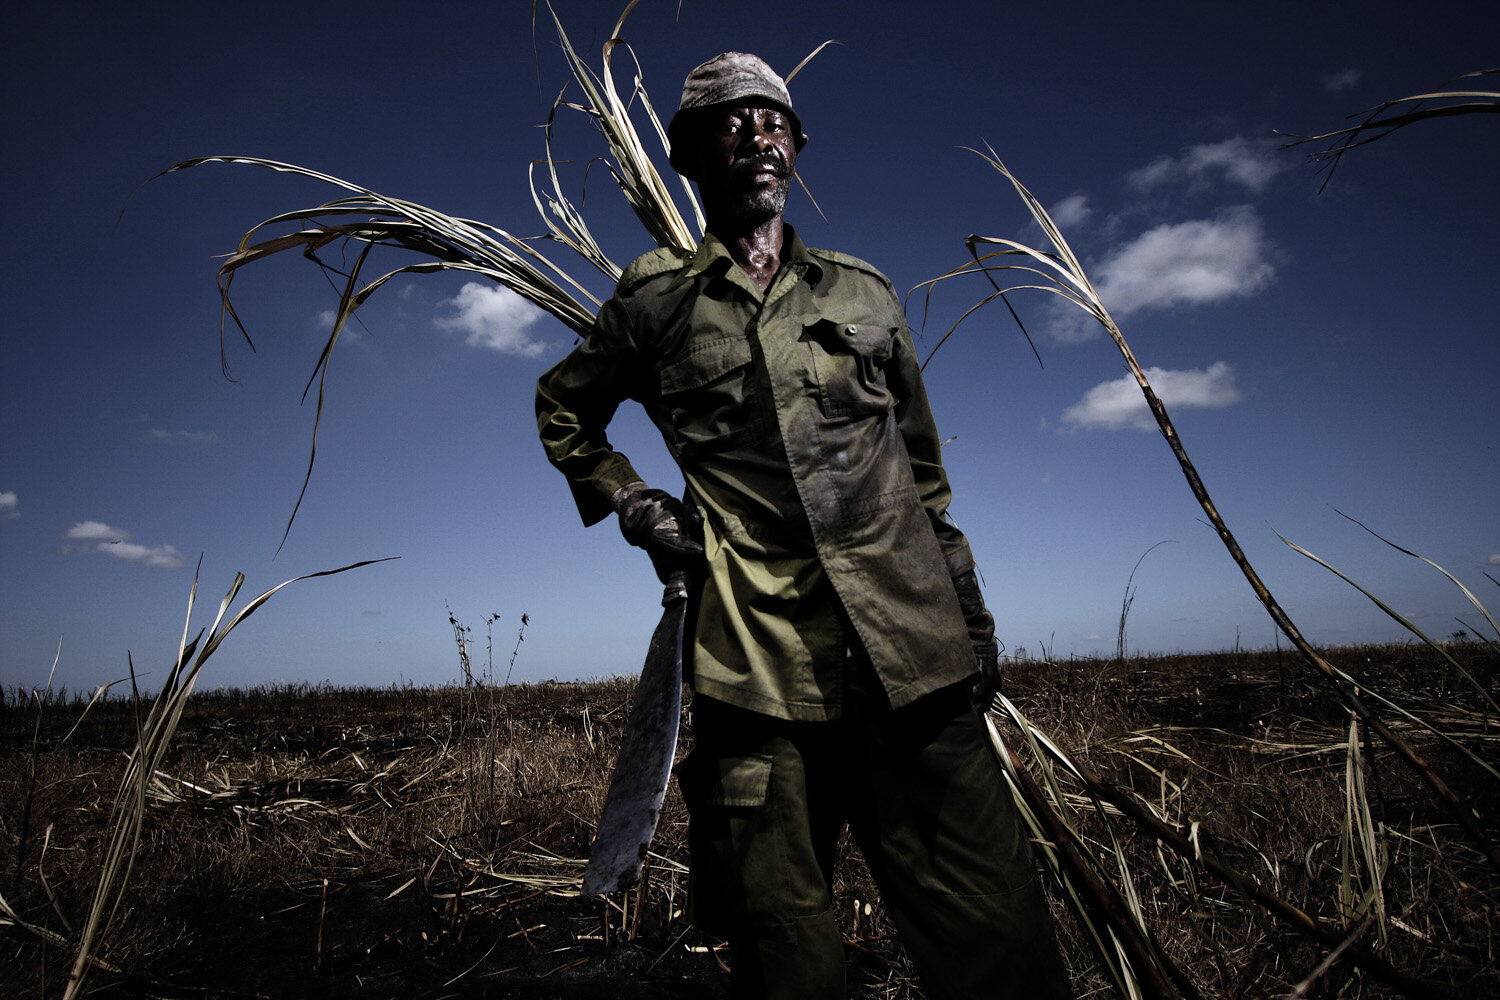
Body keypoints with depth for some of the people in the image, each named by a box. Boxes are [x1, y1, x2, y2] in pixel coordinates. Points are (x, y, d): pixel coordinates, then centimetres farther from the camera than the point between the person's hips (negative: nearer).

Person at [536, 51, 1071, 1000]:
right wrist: (636, 508, 9)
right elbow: (564, 411, 25)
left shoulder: (865, 292, 17)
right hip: (761, 671, -1)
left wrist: (968, 606, 16)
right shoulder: (655, 300, 10)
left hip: (916, 658, 2)